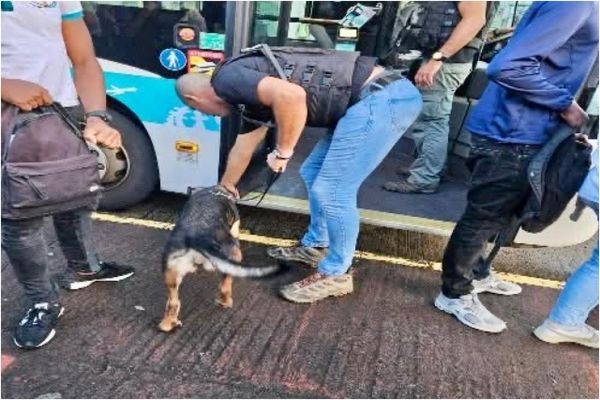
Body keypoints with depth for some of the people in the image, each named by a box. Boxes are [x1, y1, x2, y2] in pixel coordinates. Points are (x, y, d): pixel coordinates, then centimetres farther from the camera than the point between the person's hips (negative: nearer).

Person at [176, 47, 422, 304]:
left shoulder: (227, 78, -8)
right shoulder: (250, 89, 21)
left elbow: (291, 95, -28)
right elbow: (242, 149, 35)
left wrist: (282, 152, -12)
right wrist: (222, 192, 49)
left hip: (384, 97, -10)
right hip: (379, 96, 10)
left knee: (332, 190, -5)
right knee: (313, 174, 17)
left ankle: (335, 275, 13)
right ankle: (315, 246, 33)